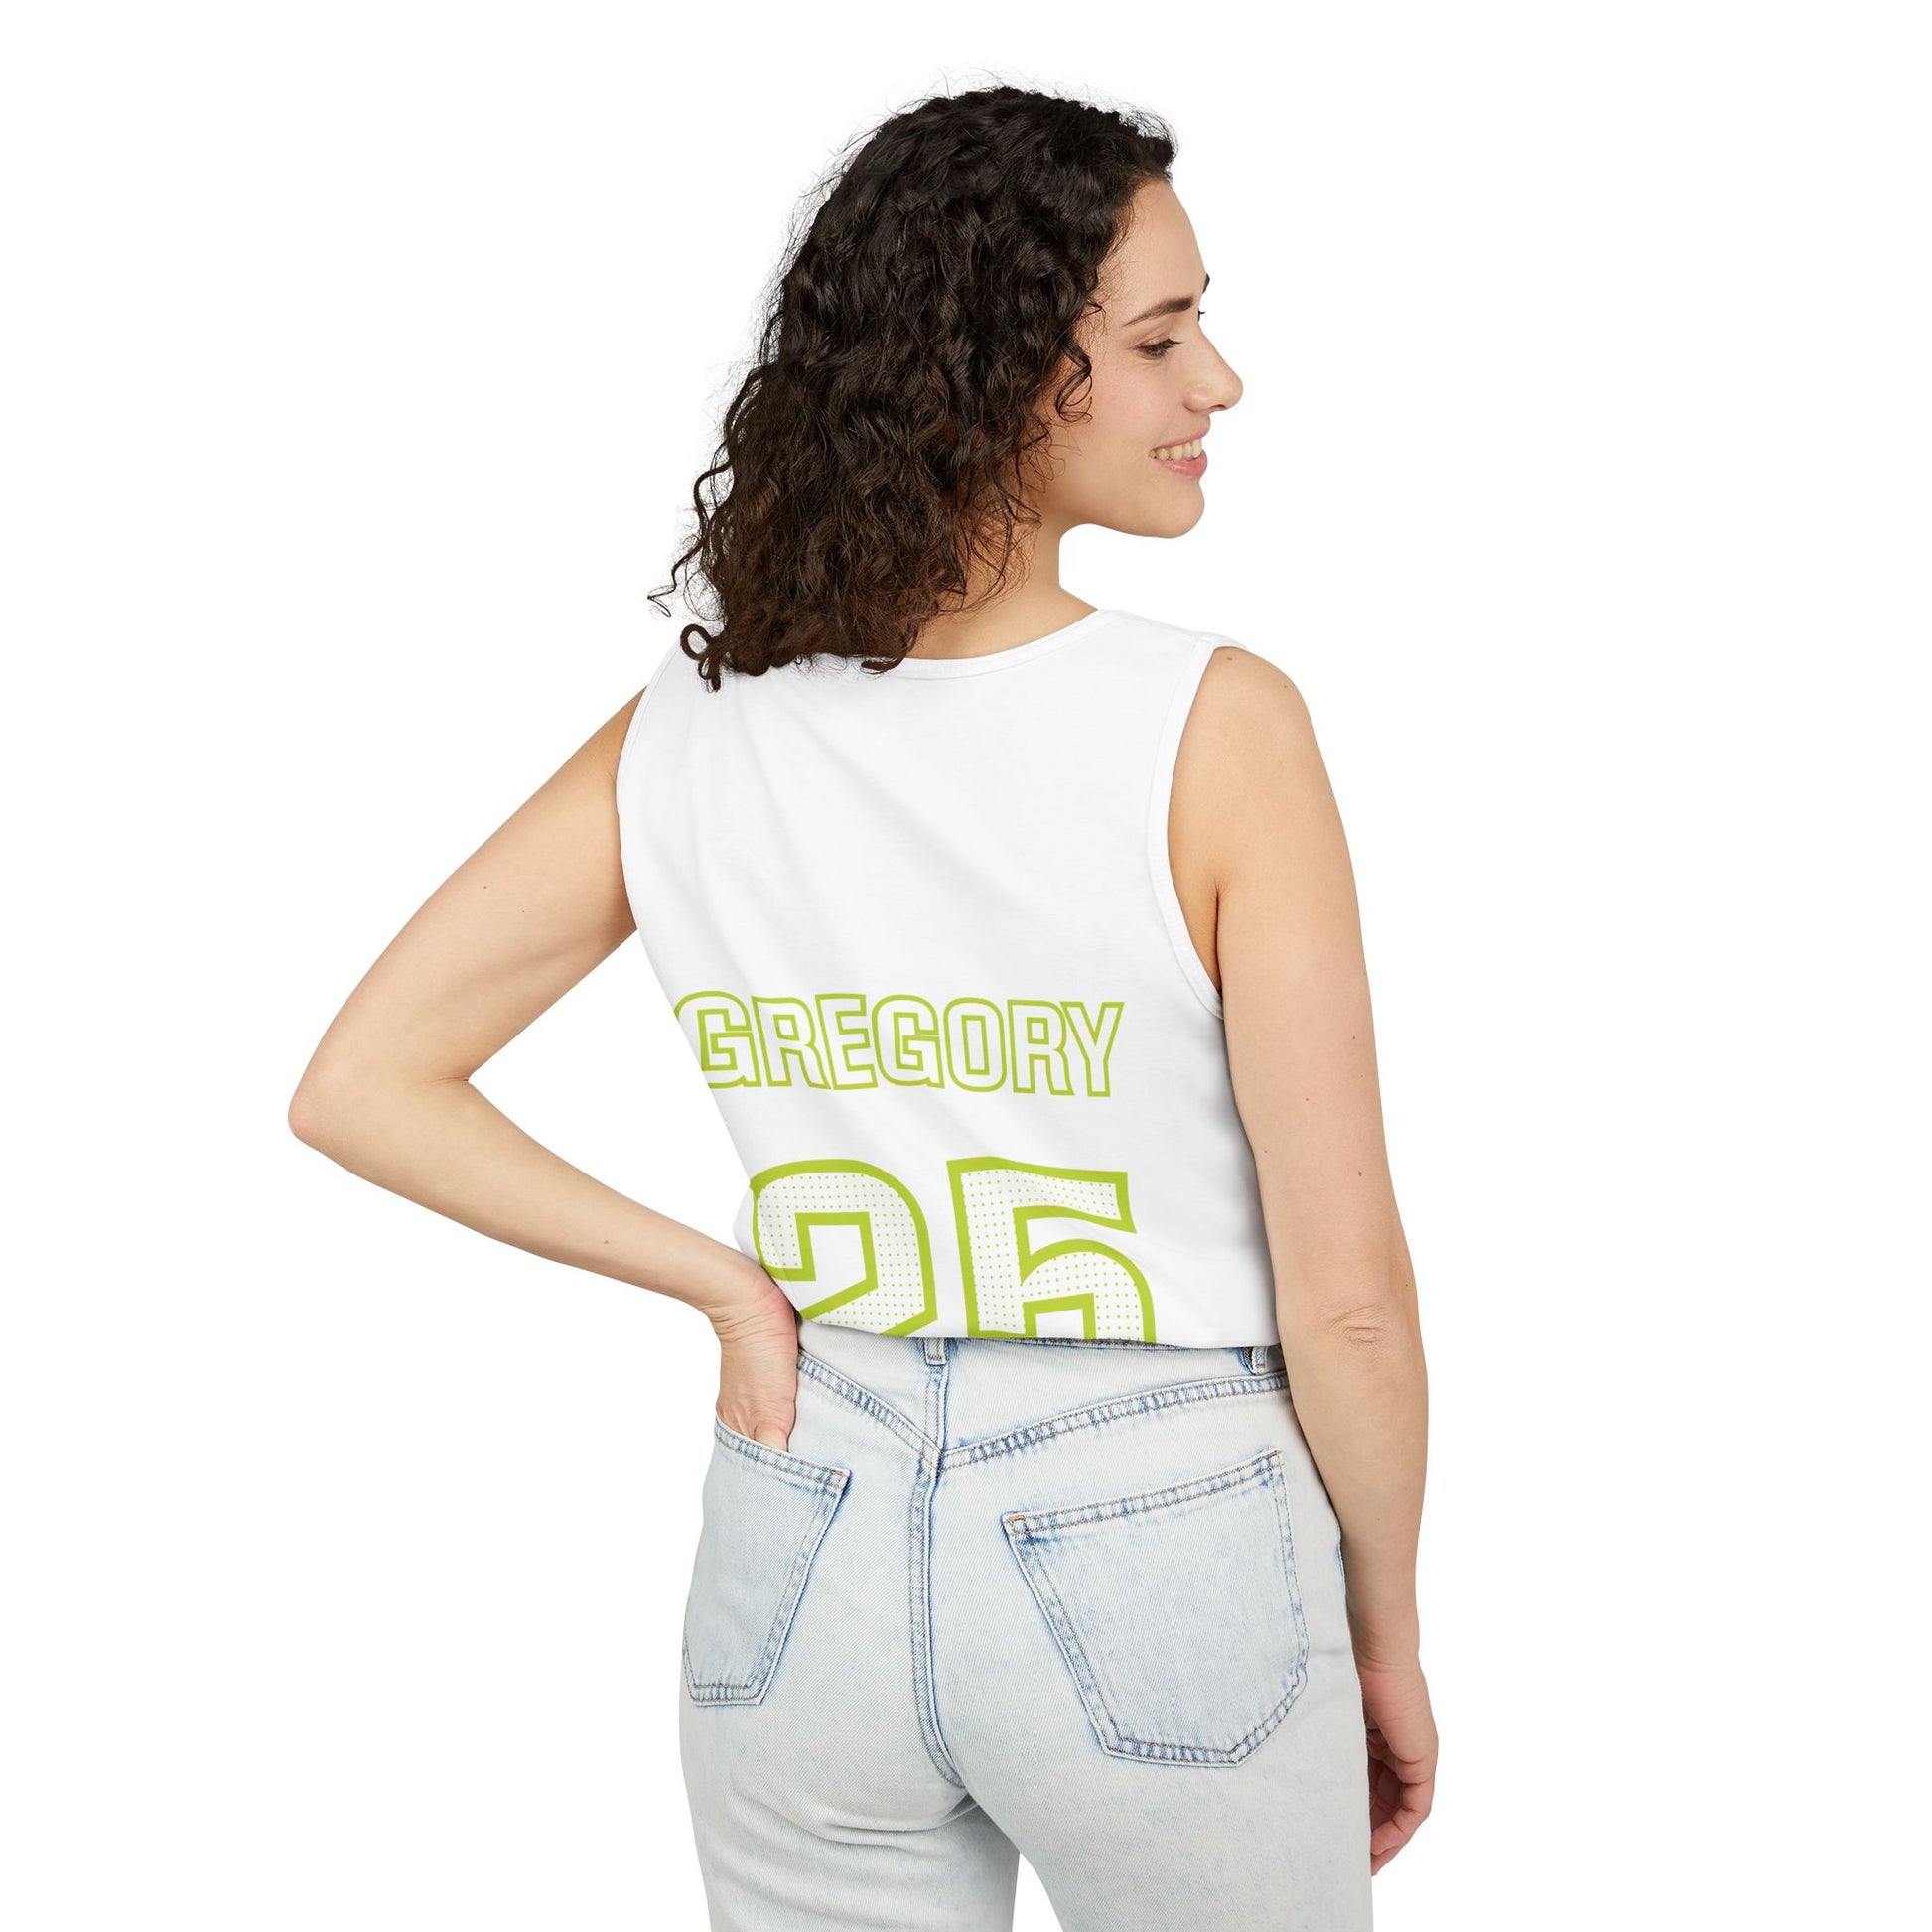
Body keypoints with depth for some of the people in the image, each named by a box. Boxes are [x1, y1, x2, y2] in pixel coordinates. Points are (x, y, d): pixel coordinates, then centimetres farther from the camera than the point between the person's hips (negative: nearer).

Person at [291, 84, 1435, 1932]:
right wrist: (1387, 1636, 1)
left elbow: (359, 1088, -2)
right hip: (1158, 1554, -3)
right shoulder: (1216, 725, -17)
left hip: (804, 1556, 4)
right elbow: (1346, 1292, -14)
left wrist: (722, 1281, 1)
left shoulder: (686, 733, -5)